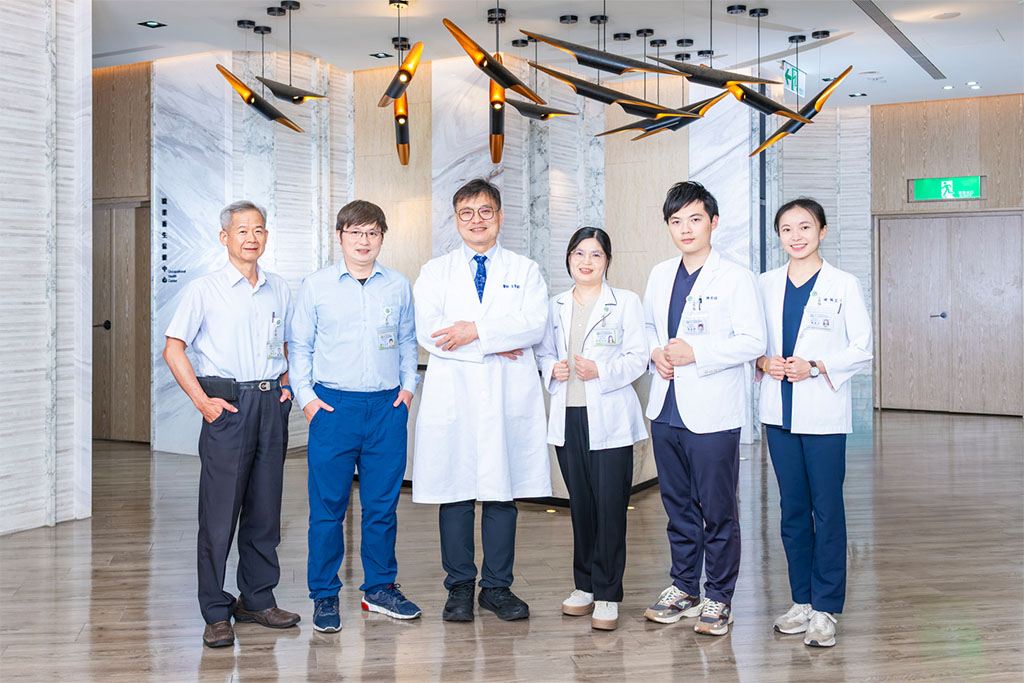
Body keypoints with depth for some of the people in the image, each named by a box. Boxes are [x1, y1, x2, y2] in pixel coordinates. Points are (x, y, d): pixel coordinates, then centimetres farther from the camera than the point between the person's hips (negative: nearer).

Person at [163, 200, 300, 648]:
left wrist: (286, 385, 7)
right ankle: (216, 613, 6)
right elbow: (173, 349, -1)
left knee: (265, 507, 9)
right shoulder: (204, 290, 0)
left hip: (271, 404, 4)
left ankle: (258, 599, 21)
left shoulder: (279, 291, 12)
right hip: (228, 405, -4)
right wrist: (202, 401, -8)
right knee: (220, 510, -3)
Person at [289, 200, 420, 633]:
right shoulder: (315, 286, 3)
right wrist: (306, 396, -2)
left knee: (383, 504, 8)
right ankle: (324, 596, 14)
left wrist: (408, 386, 7)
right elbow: (300, 346, 7)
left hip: (387, 407, 2)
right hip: (333, 406, -2)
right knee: (328, 506, 1)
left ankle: (380, 588, 23)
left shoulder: (399, 287, 8)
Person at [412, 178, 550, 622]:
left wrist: (477, 330, -15)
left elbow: (535, 324, -5)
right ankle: (459, 588, 14)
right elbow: (426, 331, -4)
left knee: (502, 493, 4)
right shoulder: (435, 272, 11)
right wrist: (494, 347, -10)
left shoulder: (524, 270, 12)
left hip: (508, 397, 0)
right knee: (454, 494, 2)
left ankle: (497, 586, 16)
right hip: (452, 397, 0)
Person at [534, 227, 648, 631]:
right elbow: (543, 351, 18)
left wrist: (601, 370, -18)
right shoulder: (556, 306, 15)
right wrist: (552, 369, -4)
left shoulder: (625, 302, 3)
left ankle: (607, 595, 3)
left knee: (610, 504, -5)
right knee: (580, 504, 9)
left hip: (609, 418, -4)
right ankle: (585, 586, 22)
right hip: (567, 417, 4)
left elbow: (637, 357, -3)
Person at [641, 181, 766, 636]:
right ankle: (684, 588, 28)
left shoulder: (736, 278, -6)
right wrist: (655, 353, 2)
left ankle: (718, 598, 16)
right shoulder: (660, 275, 13)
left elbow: (752, 342, -11)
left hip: (712, 414, -5)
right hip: (666, 410, 6)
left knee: (718, 512, 2)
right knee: (678, 507, 15)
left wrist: (694, 353, -19)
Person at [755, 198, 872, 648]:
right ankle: (802, 601, 22)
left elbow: (862, 349, -3)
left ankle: (826, 609, 11)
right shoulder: (767, 285, 9)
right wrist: (764, 362, -7)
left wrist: (815, 366, -16)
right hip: (779, 411, 4)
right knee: (792, 508, 10)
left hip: (824, 413, -4)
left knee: (827, 509, 0)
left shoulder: (843, 285, -2)